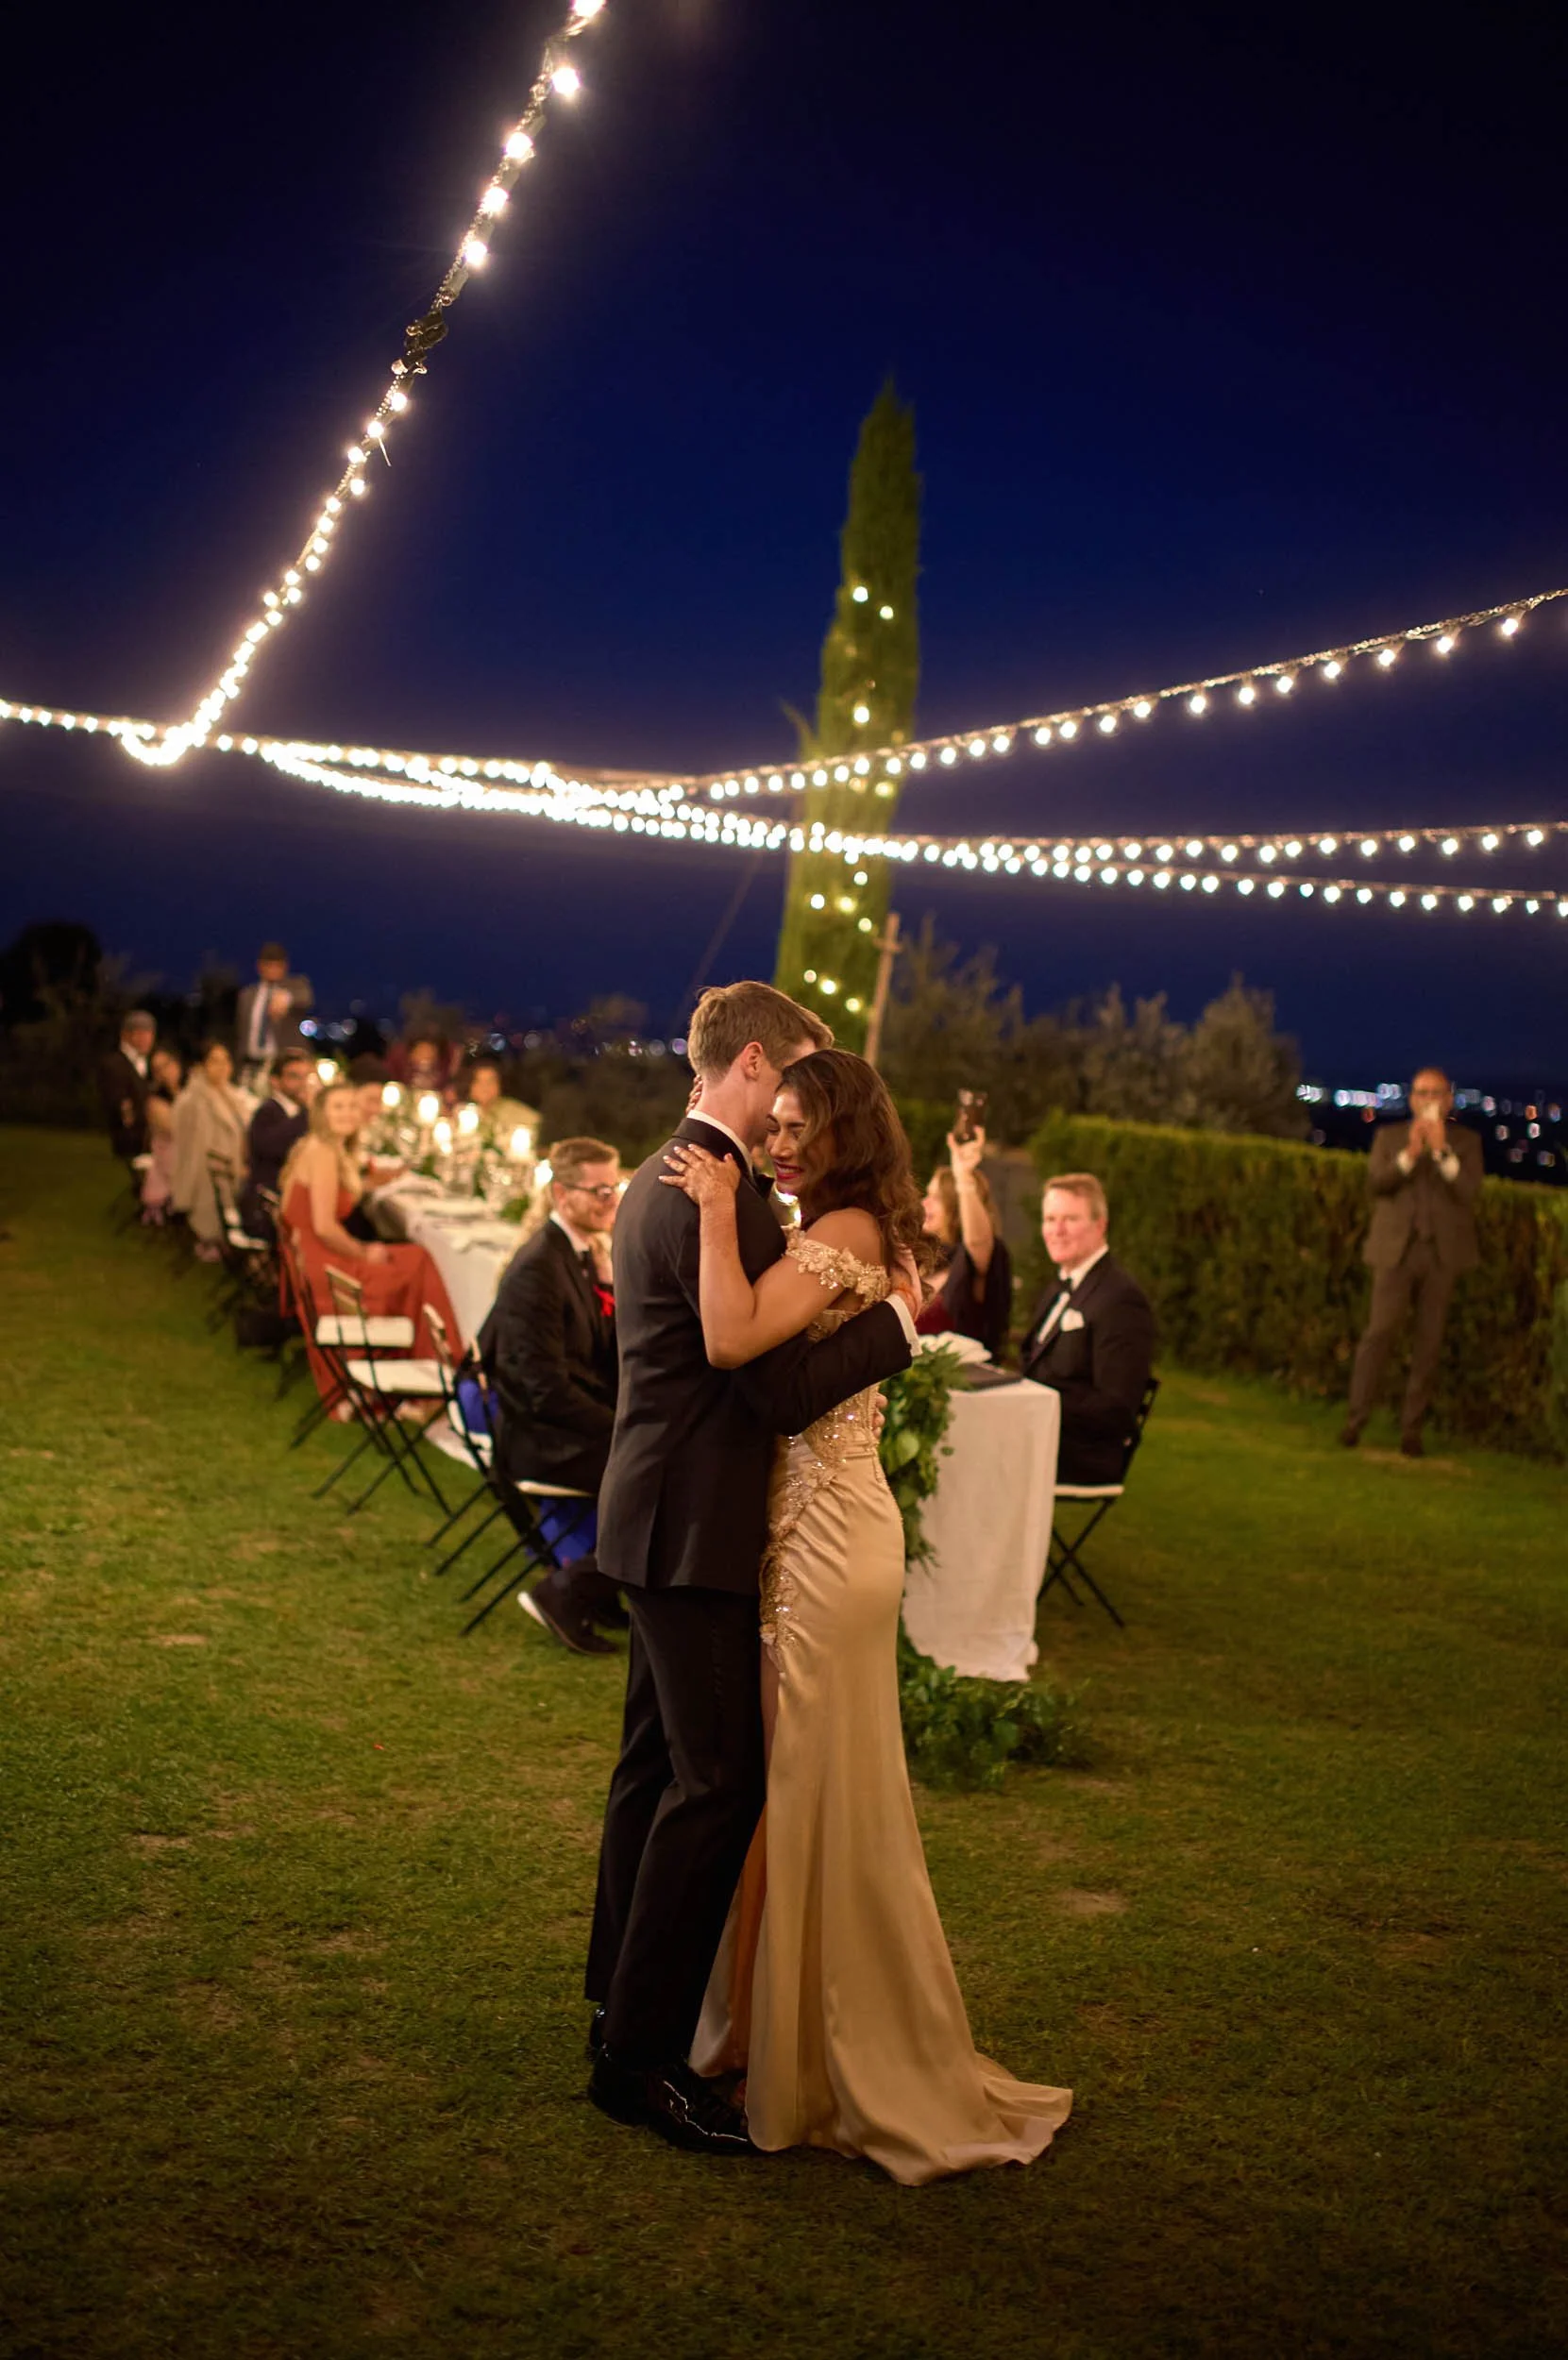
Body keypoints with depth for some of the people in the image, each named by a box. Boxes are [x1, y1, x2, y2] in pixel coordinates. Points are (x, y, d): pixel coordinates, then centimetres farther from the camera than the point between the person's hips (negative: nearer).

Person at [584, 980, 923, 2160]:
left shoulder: (658, 1181, 12)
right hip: (699, 1530, -11)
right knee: (718, 1783, -4)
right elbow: (784, 1390, -23)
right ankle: (643, 2058, 4)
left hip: (657, 1520, 11)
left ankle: (621, 2003, 33)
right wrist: (898, 1318, -13)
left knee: (658, 1766, 19)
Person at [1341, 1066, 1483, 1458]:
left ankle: (1412, 1429, 8)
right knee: (1378, 1333, -9)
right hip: (1396, 1249, -1)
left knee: (1429, 1343, 3)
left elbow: (1469, 1192, -5)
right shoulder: (1389, 1137, 11)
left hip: (1442, 1253, 1)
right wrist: (1410, 1153, -14)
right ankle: (1356, 1420, -4)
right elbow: (1374, 1184, -3)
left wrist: (1441, 1149, -13)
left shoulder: (1466, 1142, 9)